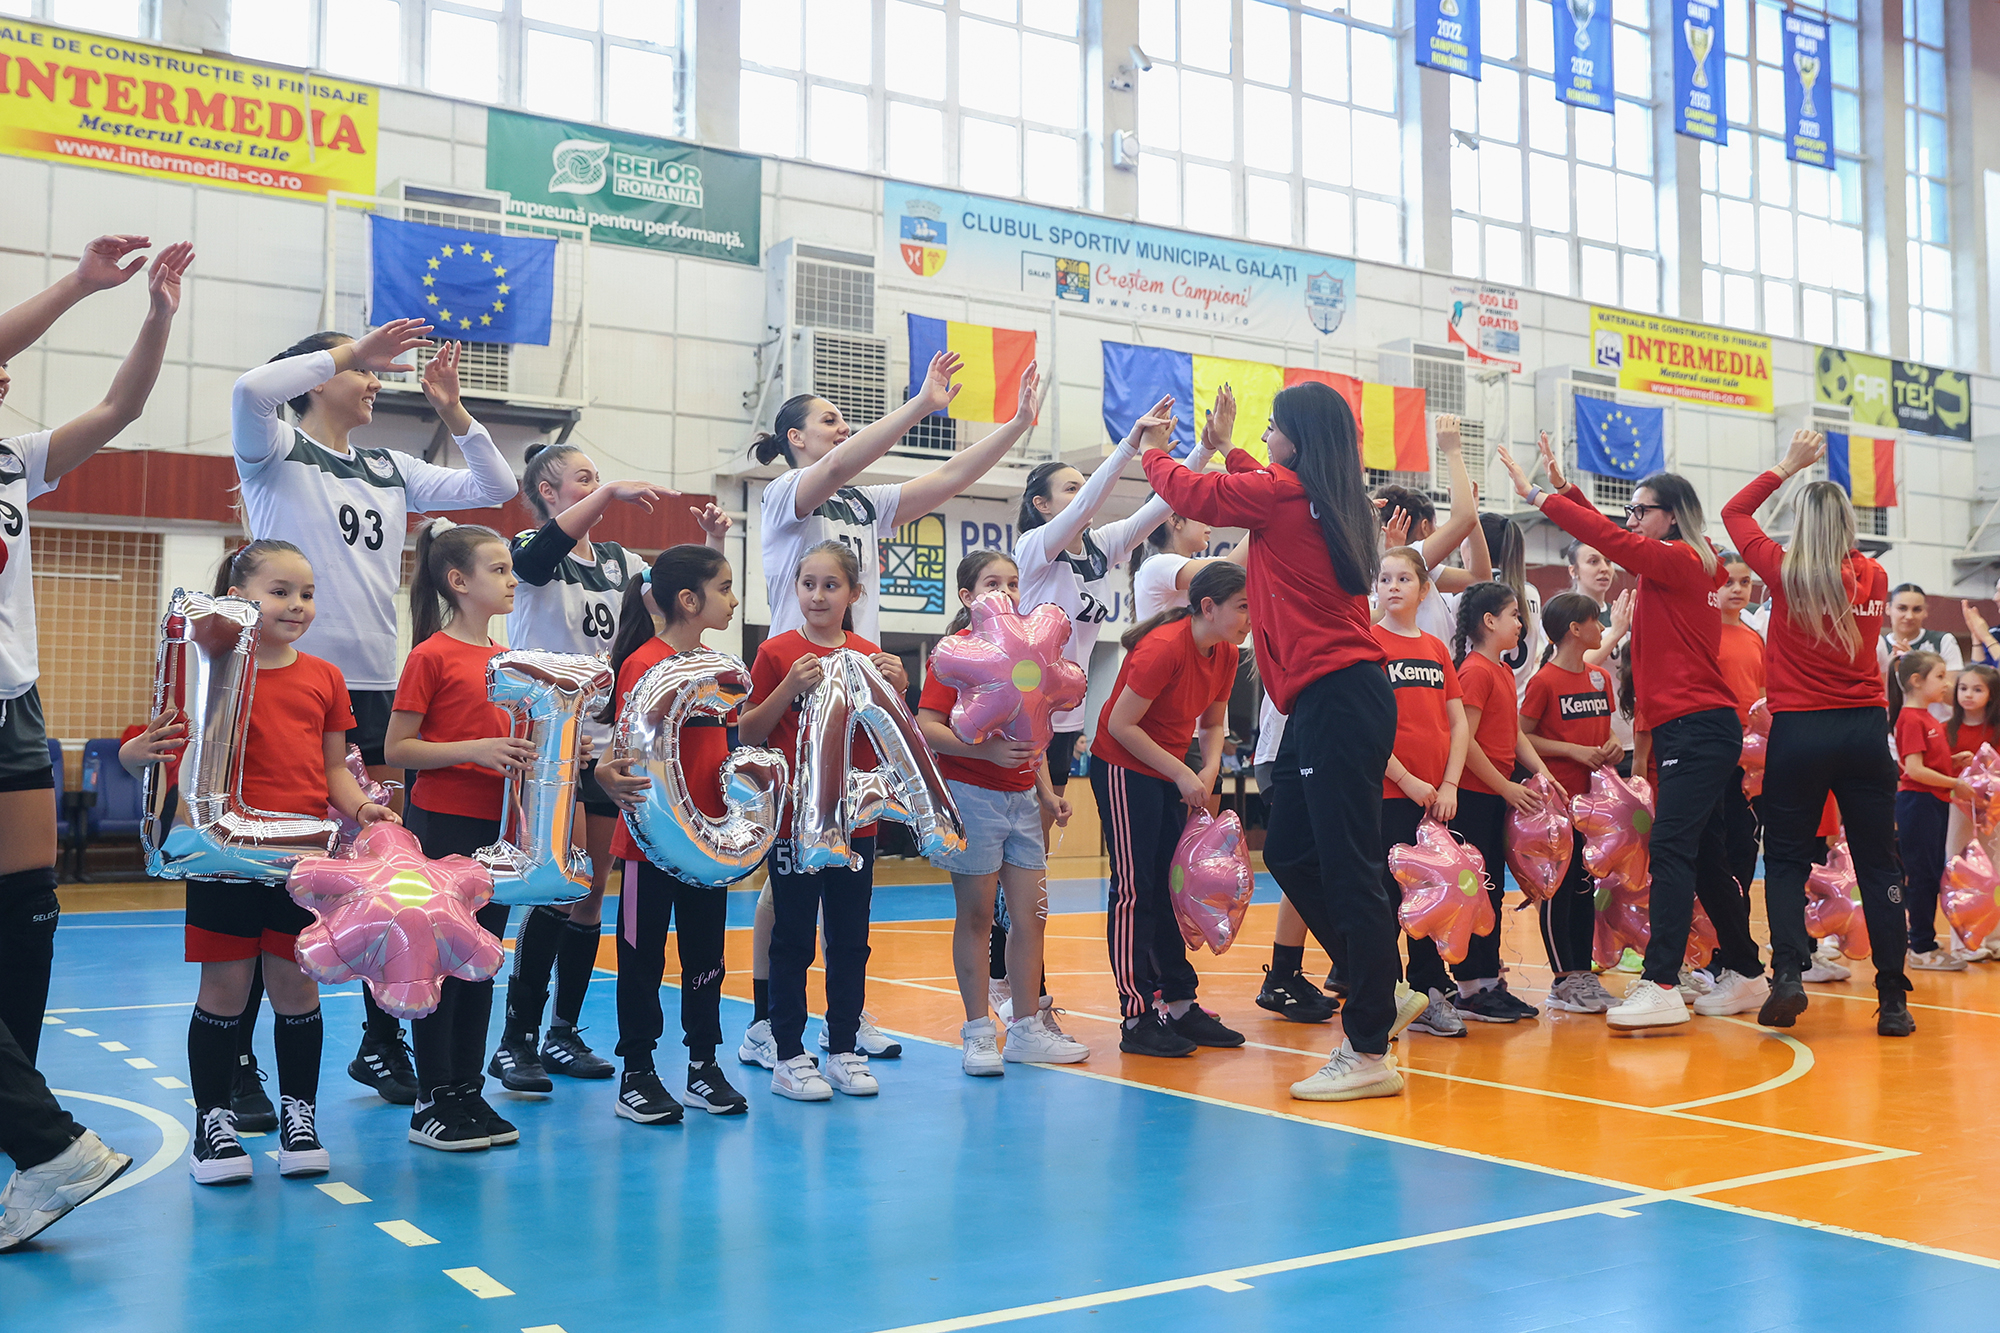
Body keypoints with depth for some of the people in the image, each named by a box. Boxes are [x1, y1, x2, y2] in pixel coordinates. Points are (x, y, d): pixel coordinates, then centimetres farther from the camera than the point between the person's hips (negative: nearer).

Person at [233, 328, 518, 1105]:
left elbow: (494, 488, 16)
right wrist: (350, 349, -12)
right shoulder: (276, 450, 2)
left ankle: (381, 1042, 19)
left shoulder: (390, 471, 17)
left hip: (375, 689, 5)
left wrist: (450, 408, 7)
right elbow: (251, 389, -20)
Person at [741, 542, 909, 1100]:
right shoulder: (777, 654, -3)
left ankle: (844, 1052, 21)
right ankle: (790, 1058, 13)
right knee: (793, 941, 3)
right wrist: (790, 687, -18)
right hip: (793, 819, -3)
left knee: (851, 940, 10)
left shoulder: (871, 657, 5)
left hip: (855, 820, 3)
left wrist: (896, 692, -10)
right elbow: (748, 735, -5)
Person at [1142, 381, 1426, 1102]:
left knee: (1347, 867, -8)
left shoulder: (1283, 491, -8)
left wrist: (1153, 453, 23)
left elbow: (1194, 494, 4)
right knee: (1289, 852, 16)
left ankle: (1370, 1054, -4)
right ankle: (1383, 995, 24)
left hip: (1337, 699, -9)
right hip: (1328, 699, 9)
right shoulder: (1329, 503, 15)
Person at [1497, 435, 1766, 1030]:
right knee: (1703, 856, 14)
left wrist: (1537, 494, -11)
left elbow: (1610, 540, -16)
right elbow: (1612, 538, 21)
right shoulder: (1676, 564, 16)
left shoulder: (1681, 560, -9)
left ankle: (1661, 986, -22)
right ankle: (1746, 975, 24)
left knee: (1671, 850, -16)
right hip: (1692, 728, 10)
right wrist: (1562, 486, 14)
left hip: (1697, 728, -10)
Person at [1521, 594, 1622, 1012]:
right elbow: (1522, 737, -11)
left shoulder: (1601, 677, 11)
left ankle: (1584, 973, 20)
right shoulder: (1545, 681, -10)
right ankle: (1563, 979, 6)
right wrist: (1574, 751, -17)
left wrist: (1612, 745, 0)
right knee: (1558, 887, 0)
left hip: (1593, 798, 7)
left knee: (1586, 886, 12)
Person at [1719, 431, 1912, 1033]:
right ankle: (1893, 1000, 7)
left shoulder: (1785, 573, -5)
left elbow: (1733, 513, 10)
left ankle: (1788, 972, -12)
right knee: (1877, 864, 6)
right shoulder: (1874, 577, 2)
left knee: (1785, 860, 6)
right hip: (1866, 729, 2)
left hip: (1800, 732, -2)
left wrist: (1787, 466, 16)